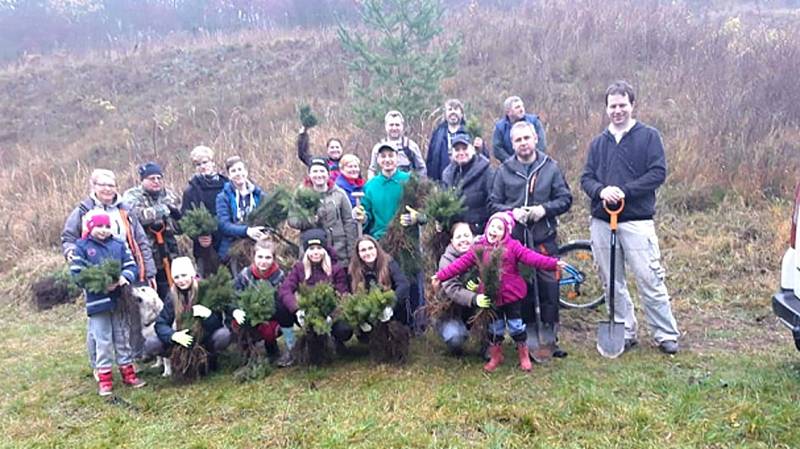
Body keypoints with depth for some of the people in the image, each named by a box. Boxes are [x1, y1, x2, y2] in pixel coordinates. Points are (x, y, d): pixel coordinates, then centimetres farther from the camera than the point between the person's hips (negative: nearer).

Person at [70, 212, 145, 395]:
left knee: (123, 338, 13)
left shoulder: (119, 245, 6)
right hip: (98, 301, -3)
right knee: (102, 341, 2)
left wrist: (125, 277, -17)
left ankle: (128, 373, 25)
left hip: (120, 299, 3)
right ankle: (104, 379, 13)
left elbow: (131, 265, 5)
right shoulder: (81, 247, -3)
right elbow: (77, 274, -9)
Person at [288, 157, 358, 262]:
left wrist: (351, 253, -1)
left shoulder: (339, 194, 3)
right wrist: (307, 221, -21)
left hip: (339, 252, 0)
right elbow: (292, 219, 1)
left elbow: (349, 222, 3)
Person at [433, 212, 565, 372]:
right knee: (495, 327, 16)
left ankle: (524, 355, 30)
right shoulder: (478, 248, -4)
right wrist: (441, 275, -9)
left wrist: (553, 263, -32)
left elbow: (531, 257, -19)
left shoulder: (512, 246, -10)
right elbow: (460, 264, -5)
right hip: (490, 296, 2)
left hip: (511, 294, -2)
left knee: (516, 325, 10)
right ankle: (495, 356, 34)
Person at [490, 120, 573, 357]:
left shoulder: (550, 167, 6)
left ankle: (550, 338, 14)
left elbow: (565, 199, 5)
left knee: (549, 288, 1)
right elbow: (494, 204, 7)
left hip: (545, 239, 0)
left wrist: (544, 209, -12)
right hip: (514, 239, 0)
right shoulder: (504, 171, 7)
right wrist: (512, 212, -11)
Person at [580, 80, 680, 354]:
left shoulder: (649, 136, 3)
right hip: (601, 222, 4)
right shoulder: (598, 143, 15)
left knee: (650, 281, -3)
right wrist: (601, 190, -13)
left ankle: (666, 335, 12)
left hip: (637, 221, -4)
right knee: (613, 283, 10)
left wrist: (625, 191, -16)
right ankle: (625, 333, 23)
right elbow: (586, 178, 10)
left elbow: (658, 173, -7)